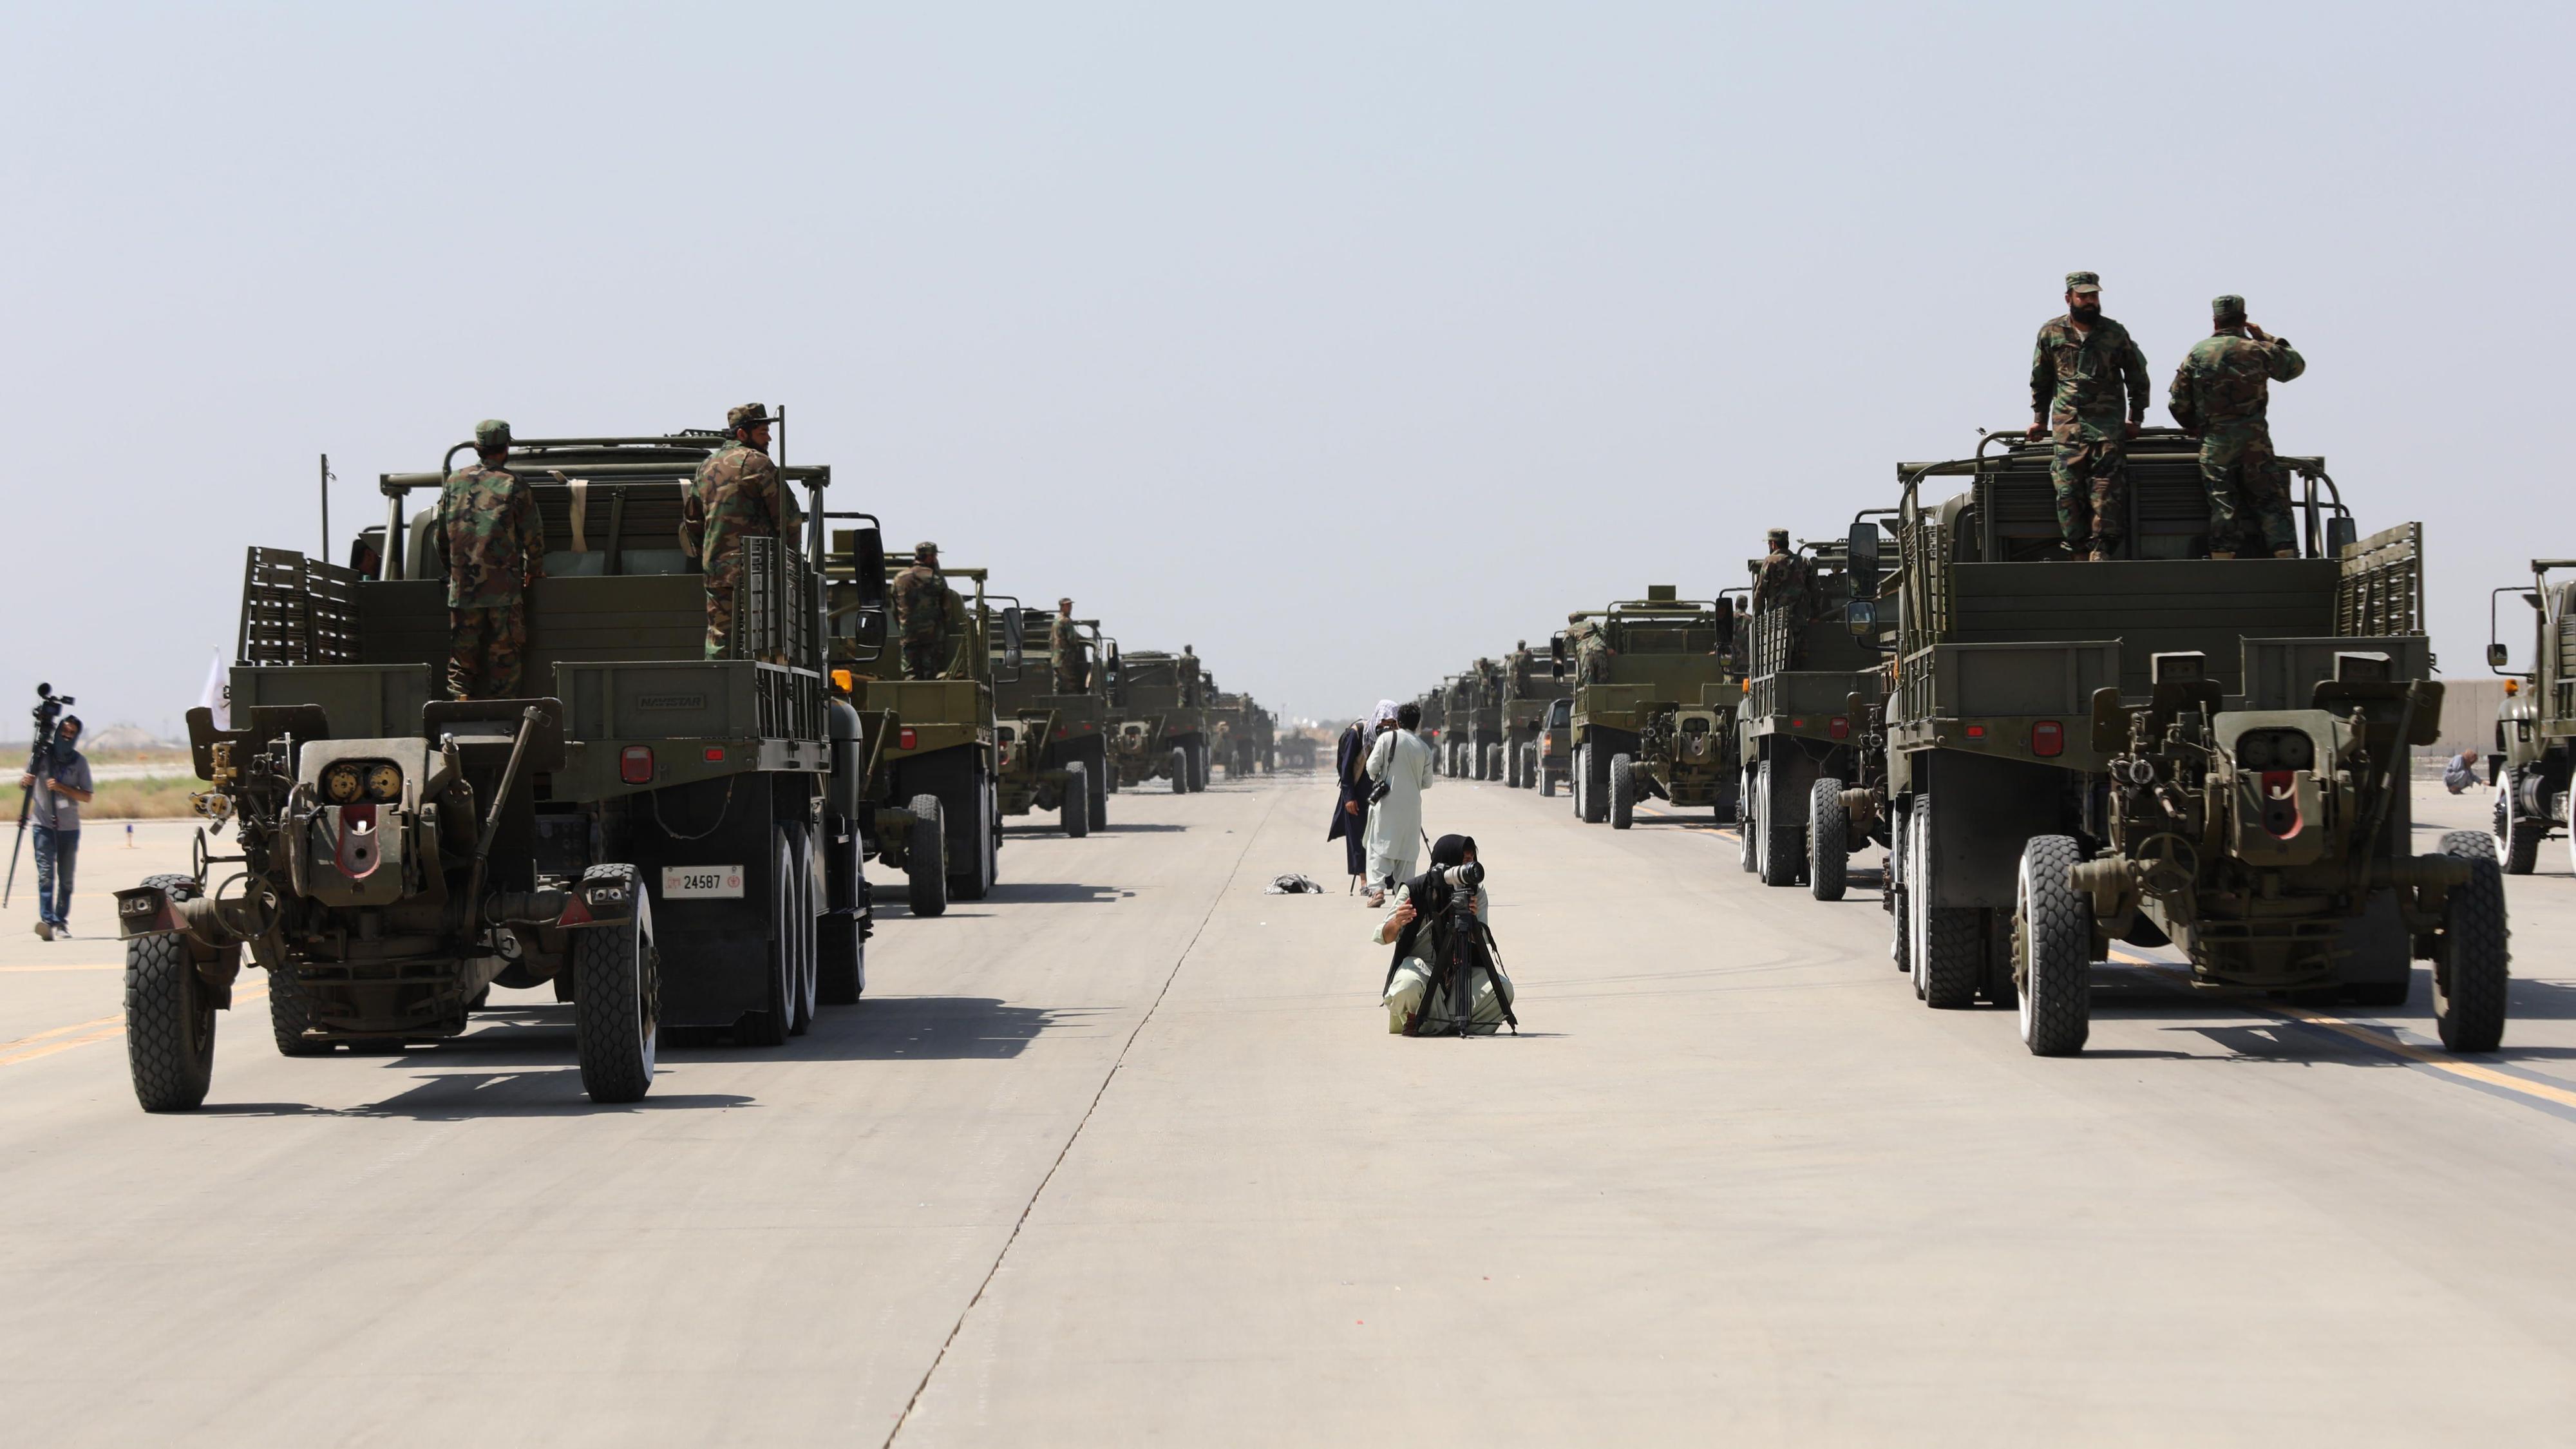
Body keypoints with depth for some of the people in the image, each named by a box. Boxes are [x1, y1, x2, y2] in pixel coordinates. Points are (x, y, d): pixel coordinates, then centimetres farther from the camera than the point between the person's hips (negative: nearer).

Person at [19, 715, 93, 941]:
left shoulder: (80, 761, 2)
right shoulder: (42, 755, 1)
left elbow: (86, 797, -1)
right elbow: (23, 784, 6)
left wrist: (62, 788, -16)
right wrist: (25, 781, -18)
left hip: (69, 827, 2)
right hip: (43, 825, -2)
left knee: (66, 878, 6)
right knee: (46, 874, -13)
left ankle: (62, 922, 16)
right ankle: (46, 920, -22)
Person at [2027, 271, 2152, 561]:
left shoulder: (2115, 333, 8)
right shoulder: (2050, 332, 8)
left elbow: (2137, 377, 17)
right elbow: (2040, 380, 18)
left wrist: (2135, 418, 12)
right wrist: (2039, 418, 15)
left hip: (2109, 424, -1)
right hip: (2067, 425, 1)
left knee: (2106, 488, -11)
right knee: (2067, 488, -8)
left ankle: (2101, 550, -14)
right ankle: (2077, 549, -4)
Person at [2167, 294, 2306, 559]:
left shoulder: (2197, 353, 2)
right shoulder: (2258, 351, 0)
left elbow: (2177, 403, 4)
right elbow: (2296, 364, 19)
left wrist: (2194, 427, 22)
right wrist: (2265, 337, 25)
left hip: (2215, 445, 0)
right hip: (2255, 443, 0)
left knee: (2222, 508, 2)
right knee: (2272, 506, 3)